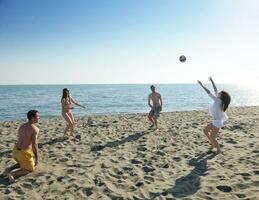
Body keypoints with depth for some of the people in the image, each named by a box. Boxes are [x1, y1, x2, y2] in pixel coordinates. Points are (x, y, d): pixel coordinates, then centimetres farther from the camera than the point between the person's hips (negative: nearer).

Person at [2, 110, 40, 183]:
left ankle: (9, 169, 13)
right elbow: (34, 145, -20)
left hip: (15, 151, 8)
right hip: (24, 153, -7)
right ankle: (12, 174, -7)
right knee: (30, 169, 16)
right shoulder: (35, 129, -17)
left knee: (22, 163, 35)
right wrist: (37, 158, -12)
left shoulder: (22, 126, 9)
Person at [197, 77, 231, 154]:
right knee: (205, 130, 19)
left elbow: (209, 93, -20)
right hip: (215, 121, 9)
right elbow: (215, 90, 12)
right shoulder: (219, 100, 4)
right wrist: (212, 82, 16)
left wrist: (201, 85, -17)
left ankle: (218, 149, 19)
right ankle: (213, 144, 28)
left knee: (212, 137, 2)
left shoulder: (218, 100, -16)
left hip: (217, 122, -9)